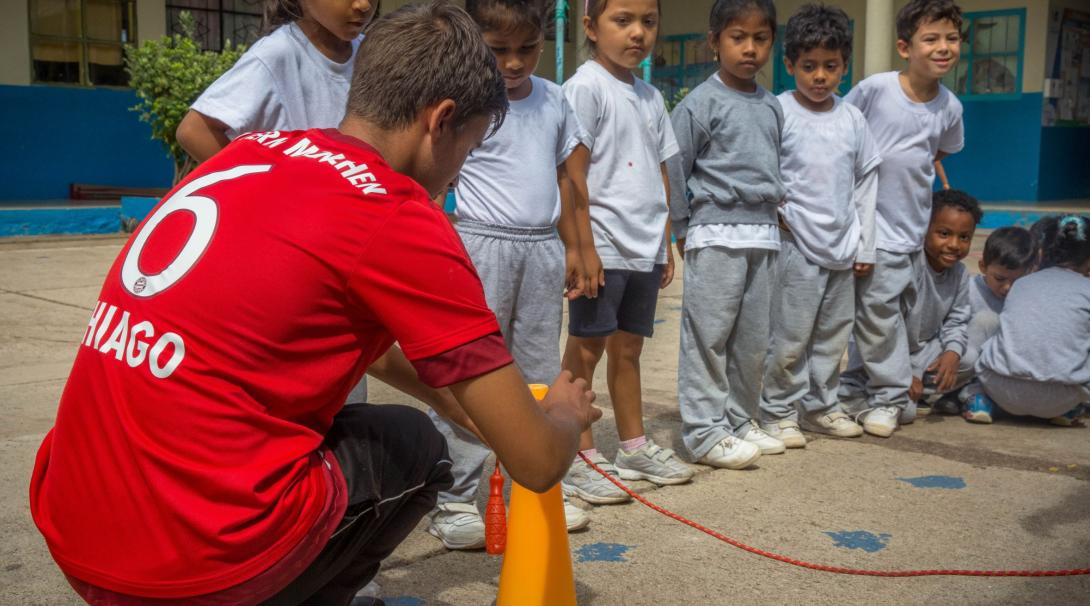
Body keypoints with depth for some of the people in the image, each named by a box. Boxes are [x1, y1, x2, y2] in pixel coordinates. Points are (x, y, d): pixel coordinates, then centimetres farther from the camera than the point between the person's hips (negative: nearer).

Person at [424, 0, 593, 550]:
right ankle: (453, 504, 5)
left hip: (542, 248, 6)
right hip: (481, 244, -6)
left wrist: (571, 247, 17)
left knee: (540, 376, 12)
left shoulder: (553, 101, 11)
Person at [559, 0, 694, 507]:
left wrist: (665, 243, 17)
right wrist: (585, 247, -17)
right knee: (586, 349, 0)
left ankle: (634, 447, 26)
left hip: (644, 249, 7)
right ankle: (580, 459, 8)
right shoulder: (586, 87, -7)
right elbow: (574, 173, -13)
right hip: (604, 247, -7)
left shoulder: (650, 97, 15)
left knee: (628, 347, 16)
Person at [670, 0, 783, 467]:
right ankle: (705, 433, 2)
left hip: (764, 236, 7)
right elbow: (674, 171, -5)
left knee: (753, 339, 10)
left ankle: (739, 420, 23)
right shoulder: (701, 103, -5)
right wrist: (684, 233, -4)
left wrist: (776, 209, 17)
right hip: (717, 235, -6)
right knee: (709, 335, -4)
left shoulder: (772, 107, 14)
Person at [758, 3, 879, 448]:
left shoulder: (852, 119, 8)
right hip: (797, 246, -5)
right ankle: (779, 411, 13)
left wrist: (865, 245, 10)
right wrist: (778, 212, -12)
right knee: (789, 338, -1)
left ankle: (820, 404, 27)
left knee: (833, 335, 13)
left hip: (842, 247, 5)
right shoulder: (778, 112, -6)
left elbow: (866, 181, 12)